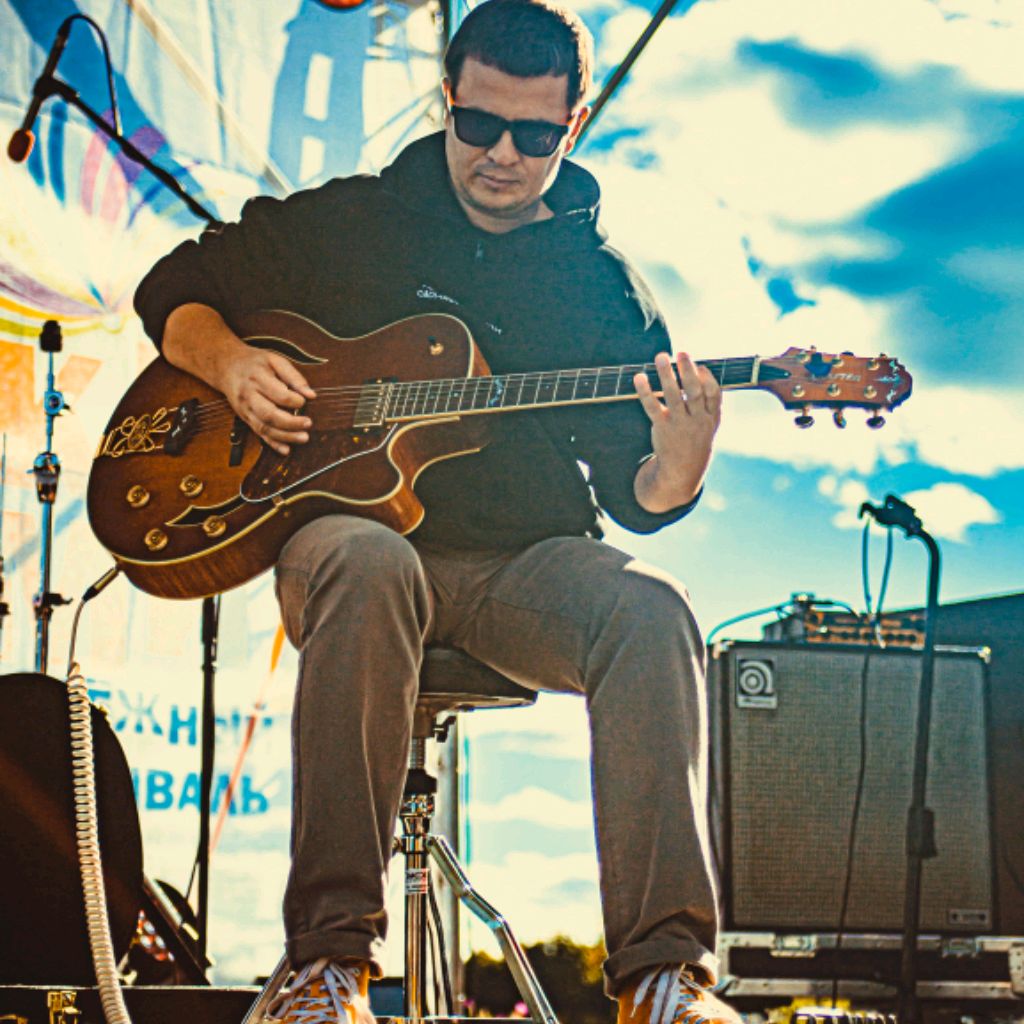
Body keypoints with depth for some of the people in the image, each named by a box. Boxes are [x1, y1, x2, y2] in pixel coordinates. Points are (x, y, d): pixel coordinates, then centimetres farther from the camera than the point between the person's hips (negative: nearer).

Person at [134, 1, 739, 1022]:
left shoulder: (604, 285, 11)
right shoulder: (348, 224, 10)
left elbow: (639, 499, 6)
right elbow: (174, 288, 16)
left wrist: (680, 462, -19)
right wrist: (231, 363, -6)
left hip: (528, 565, 2)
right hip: (353, 527, -1)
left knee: (651, 610, -31)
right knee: (365, 566, -39)